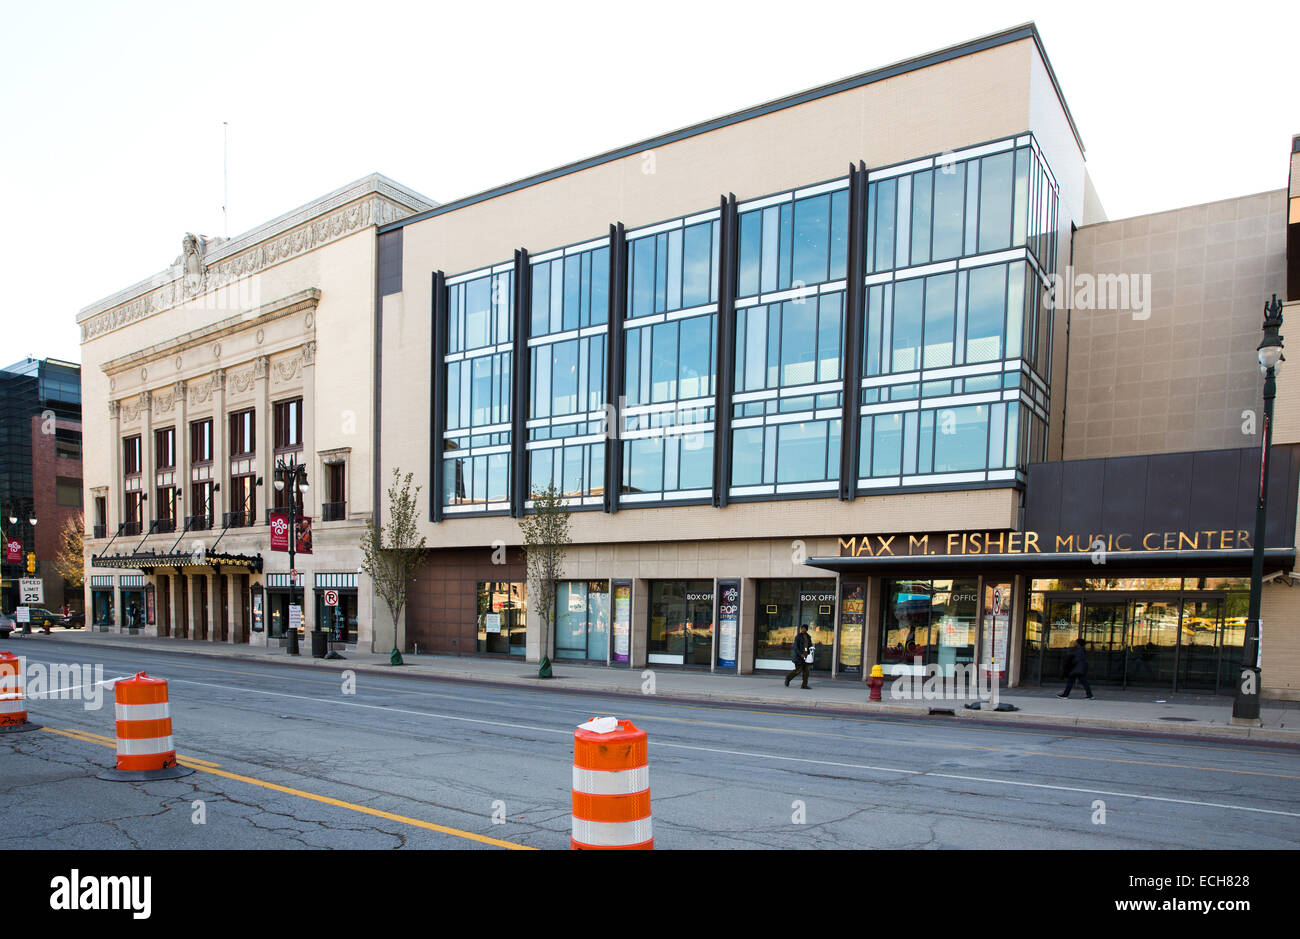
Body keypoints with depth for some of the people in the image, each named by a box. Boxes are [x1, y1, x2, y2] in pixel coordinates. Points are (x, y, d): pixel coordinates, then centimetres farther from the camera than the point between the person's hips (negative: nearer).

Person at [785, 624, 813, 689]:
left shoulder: (808, 637, 9)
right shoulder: (798, 637, -9)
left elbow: (810, 645, 21)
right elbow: (796, 647, -14)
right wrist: (801, 654, -23)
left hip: (806, 656, 6)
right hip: (799, 656, -6)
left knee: (806, 670, -1)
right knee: (798, 670, -5)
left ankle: (804, 685, 3)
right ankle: (788, 678, 18)